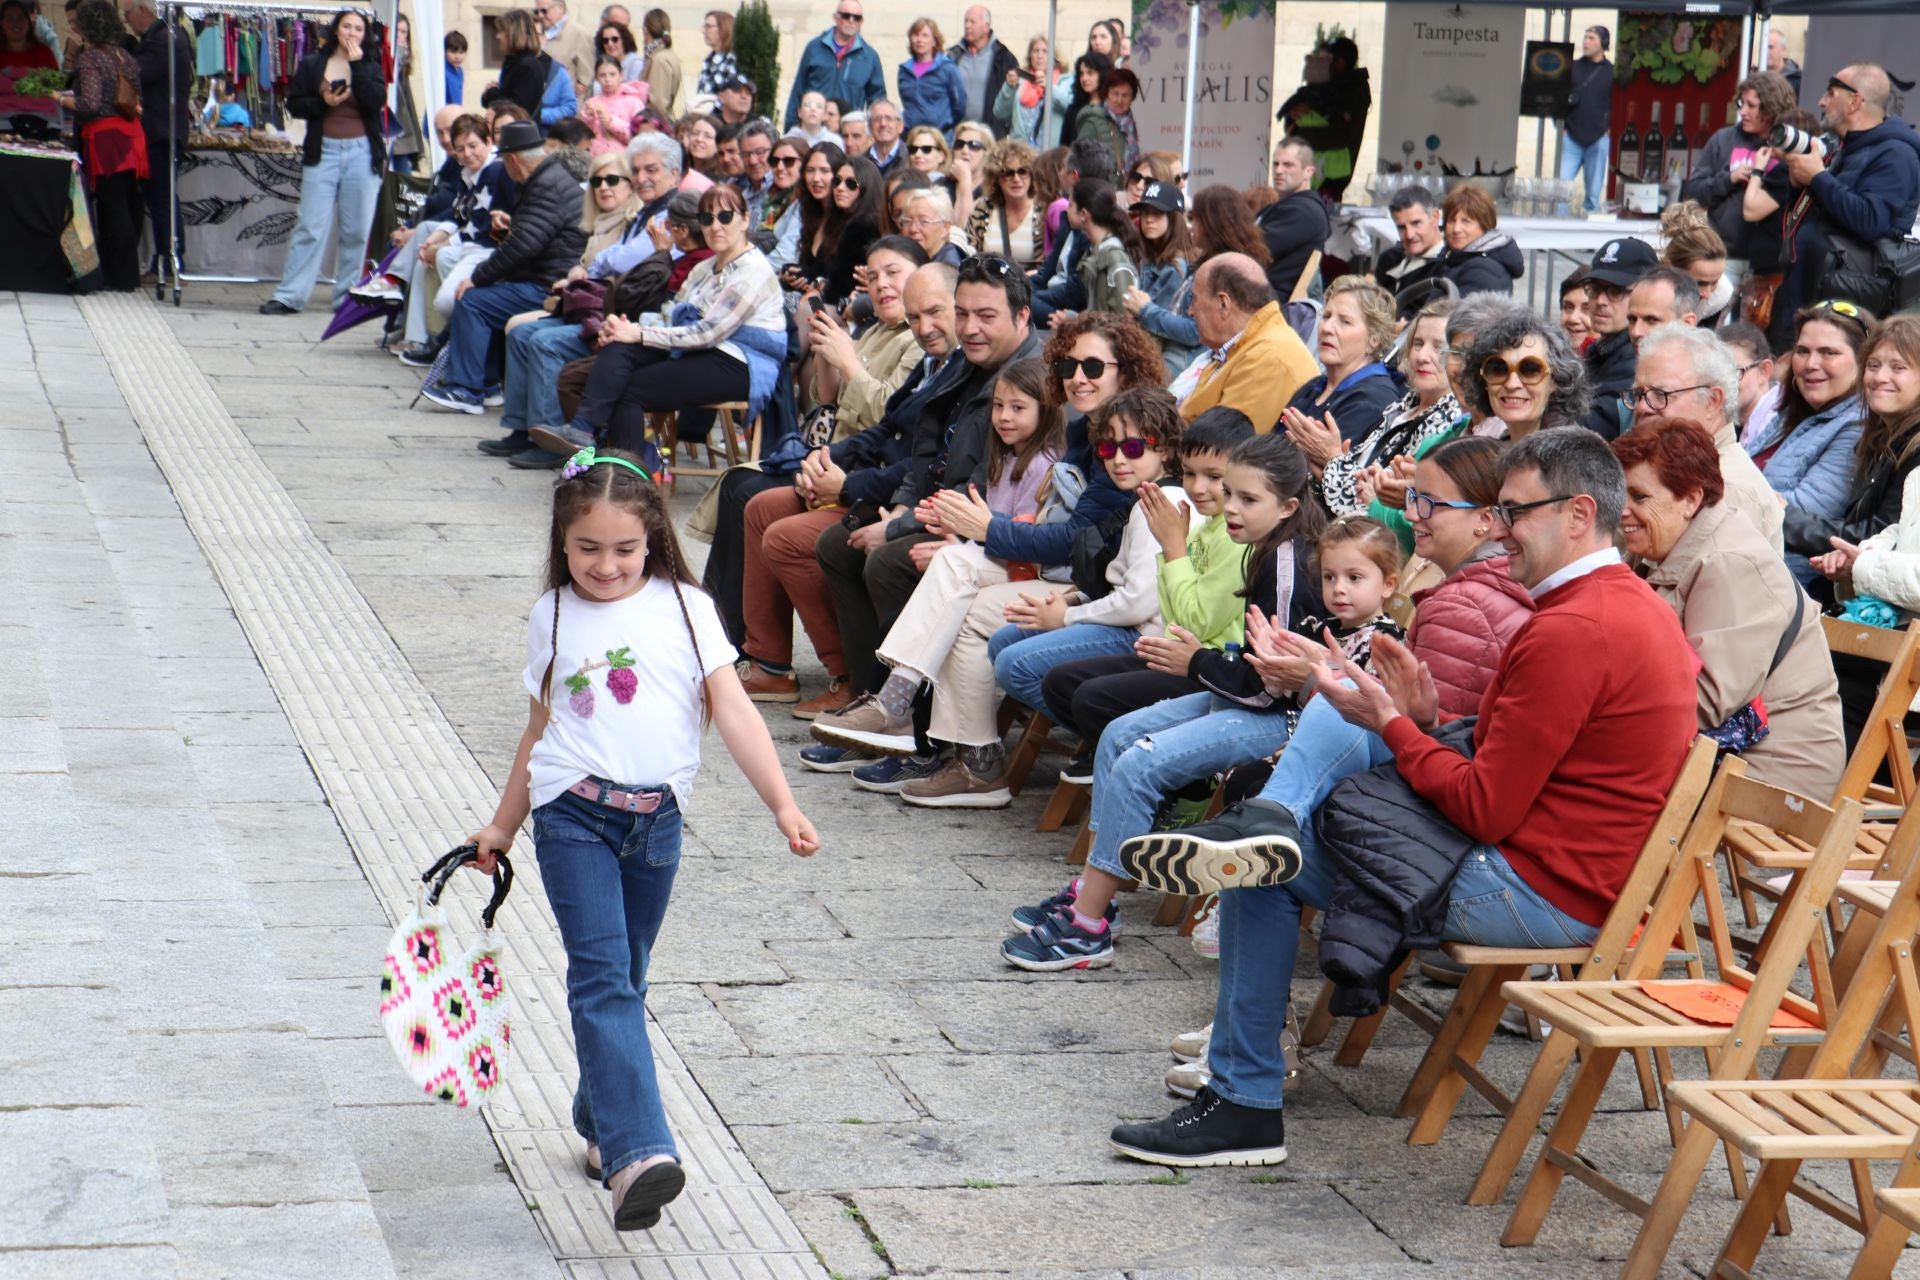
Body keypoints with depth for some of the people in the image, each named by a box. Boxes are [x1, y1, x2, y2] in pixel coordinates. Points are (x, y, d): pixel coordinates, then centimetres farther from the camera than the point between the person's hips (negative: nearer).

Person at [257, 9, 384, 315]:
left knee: (356, 230, 3)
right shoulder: (311, 65, 6)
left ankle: (347, 297, 11)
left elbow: (377, 101, -9)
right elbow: (294, 103, 4)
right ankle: (288, 297, -2)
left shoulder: (370, 67, 8)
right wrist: (323, 103, -12)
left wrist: (357, 65, -9)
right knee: (310, 227, -4)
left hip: (361, 152, 1)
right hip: (323, 152, -1)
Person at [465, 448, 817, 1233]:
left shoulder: (684, 608, 3)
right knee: (602, 977, -14)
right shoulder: (553, 617, 7)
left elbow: (733, 712, -2)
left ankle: (600, 1122, 32)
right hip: (573, 814, -1)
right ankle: (637, 1155, -26)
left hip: (656, 817, 2)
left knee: (623, 982, 12)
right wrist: (503, 826, 22)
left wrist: (782, 803, -12)